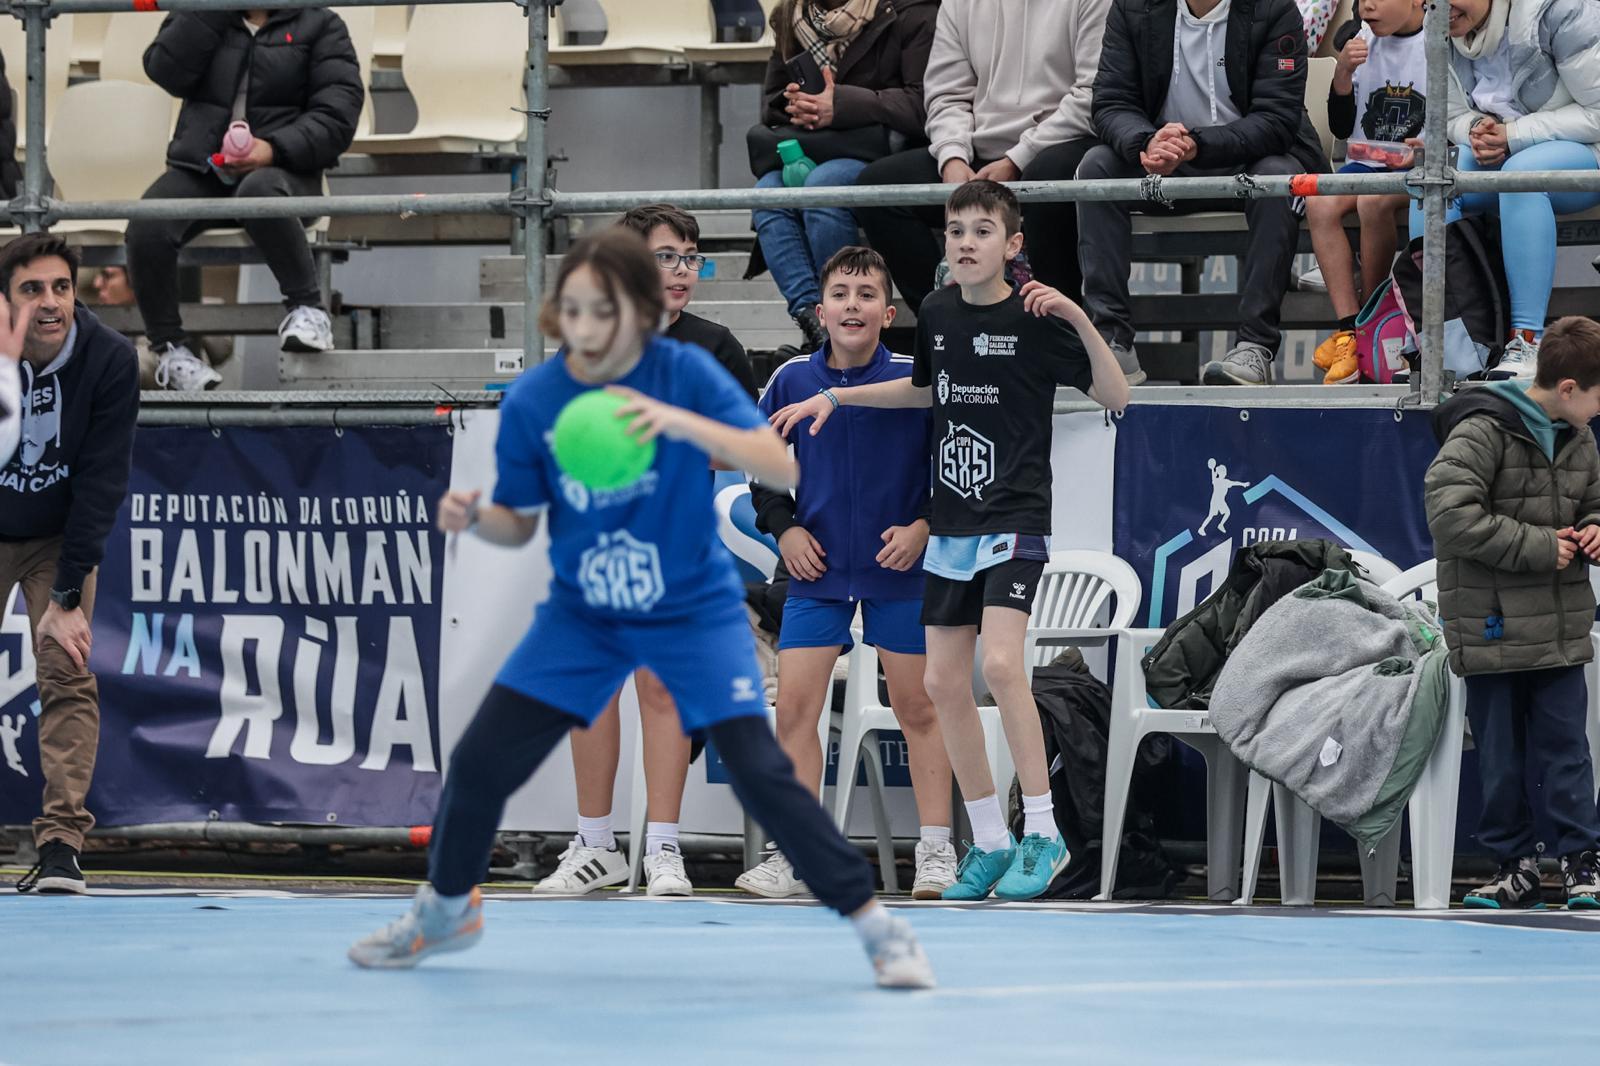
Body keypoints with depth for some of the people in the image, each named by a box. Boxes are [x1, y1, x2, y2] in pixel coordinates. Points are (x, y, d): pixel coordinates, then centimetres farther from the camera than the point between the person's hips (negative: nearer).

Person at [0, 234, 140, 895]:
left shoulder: (110, 360, -22)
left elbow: (102, 482, -19)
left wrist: (67, 596, -21)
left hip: (60, 536, 0)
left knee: (68, 676, -13)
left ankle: (61, 841, -13)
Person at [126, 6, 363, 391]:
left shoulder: (318, 24, 7)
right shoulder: (198, 16, 15)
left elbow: (338, 113, -5)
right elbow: (167, 72, -4)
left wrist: (274, 148, -20)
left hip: (280, 168, -3)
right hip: (199, 169, 3)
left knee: (259, 190, -40)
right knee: (146, 229, -27)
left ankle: (307, 307, -25)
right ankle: (170, 348, -9)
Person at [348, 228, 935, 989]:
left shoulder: (685, 374, -19)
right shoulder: (531, 401, -12)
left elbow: (782, 468, -27)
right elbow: (520, 524, 0)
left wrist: (682, 423, -41)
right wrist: (474, 518, -24)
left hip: (694, 612, -3)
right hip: (582, 616, 3)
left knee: (759, 770, -17)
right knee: (481, 762, -1)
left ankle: (873, 922, -5)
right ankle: (445, 911, 26)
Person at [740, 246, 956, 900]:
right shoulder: (791, 380, -1)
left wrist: (925, 526, -11)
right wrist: (783, 527, 0)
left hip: (900, 567, -2)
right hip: (817, 567, 2)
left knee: (918, 707, 4)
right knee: (793, 706, -3)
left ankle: (936, 853, 12)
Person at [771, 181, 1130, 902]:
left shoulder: (1034, 317, -8)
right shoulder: (936, 314, 8)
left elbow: (1114, 396, -10)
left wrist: (1078, 319, -22)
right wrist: (833, 397, 24)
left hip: (1015, 521, -6)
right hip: (952, 525, 6)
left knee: (1001, 664, -22)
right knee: (944, 682, 4)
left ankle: (1042, 833, -13)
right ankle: (990, 842, 15)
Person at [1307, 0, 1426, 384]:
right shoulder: (1357, 39, 7)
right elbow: (1341, 128, 9)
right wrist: (1343, 74, -7)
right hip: (1368, 162, 5)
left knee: (1373, 201, -34)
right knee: (1320, 203, -25)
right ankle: (1349, 331, -28)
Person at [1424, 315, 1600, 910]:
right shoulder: (1482, 432, -14)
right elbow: (1448, 510, -24)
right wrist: (1537, 547, -20)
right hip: (1492, 629, -5)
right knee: (1501, 756, 4)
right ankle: (1515, 864, 13)